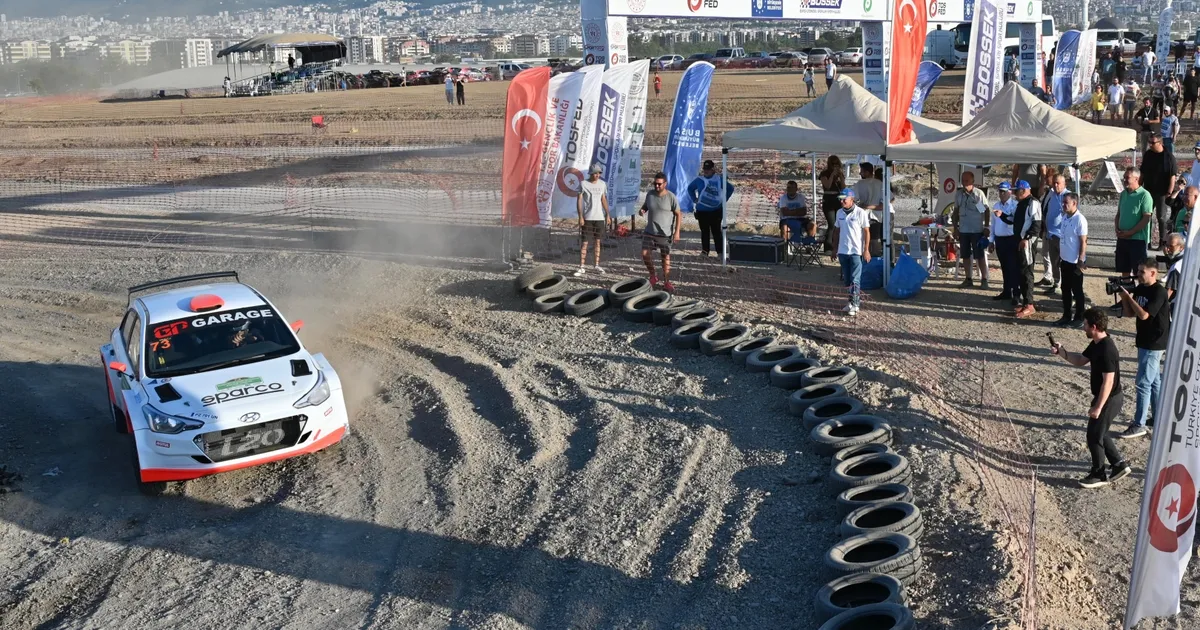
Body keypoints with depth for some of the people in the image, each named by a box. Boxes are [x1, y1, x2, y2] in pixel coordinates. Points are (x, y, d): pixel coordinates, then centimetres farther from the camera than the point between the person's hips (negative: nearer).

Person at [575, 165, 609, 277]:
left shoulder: (602, 184, 8)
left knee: (597, 242, 9)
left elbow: (603, 200, 14)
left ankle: (596, 266, 17)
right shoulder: (583, 184, -5)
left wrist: (607, 214, 8)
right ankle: (581, 268, -2)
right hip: (587, 217, -4)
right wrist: (580, 217, -12)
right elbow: (579, 200, -6)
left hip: (599, 217, 4)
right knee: (584, 243, -4)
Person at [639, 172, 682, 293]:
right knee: (645, 254, -6)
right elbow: (645, 205, 20)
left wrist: (677, 232, -10)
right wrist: (642, 210, -5)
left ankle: (666, 283, 13)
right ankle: (653, 276, 17)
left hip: (665, 233, -4)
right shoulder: (650, 194, 2)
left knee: (666, 258, 3)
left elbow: (678, 214, -5)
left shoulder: (671, 197, -10)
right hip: (649, 232, 4)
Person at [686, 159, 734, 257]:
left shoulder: (718, 179, -2)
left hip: (716, 210, -2)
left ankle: (720, 251, 8)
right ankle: (705, 250, 16)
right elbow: (690, 188, 18)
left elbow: (730, 188, 8)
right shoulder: (699, 180, 1)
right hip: (702, 211, 2)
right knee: (704, 231, 8)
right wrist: (695, 199, 8)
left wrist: (724, 200, 2)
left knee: (716, 231, 2)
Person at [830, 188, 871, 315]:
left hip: (856, 252, -6)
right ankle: (857, 297, 24)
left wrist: (866, 250, -10)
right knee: (846, 280, 11)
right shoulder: (839, 212, 8)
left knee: (855, 280, -6)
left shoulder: (861, 213, -9)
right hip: (842, 251, 6)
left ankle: (854, 304, -2)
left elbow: (866, 232, -7)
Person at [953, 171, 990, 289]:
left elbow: (986, 211, -4)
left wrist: (986, 227, -9)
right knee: (965, 256, 9)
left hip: (977, 230, -4)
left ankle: (984, 279, 3)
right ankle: (969, 279, 18)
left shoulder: (979, 194, -6)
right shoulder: (959, 194, 5)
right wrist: (955, 228, 9)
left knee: (980, 256, -2)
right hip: (963, 230, 4)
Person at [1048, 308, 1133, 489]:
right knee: (1100, 433, 21)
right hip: (1104, 398, 10)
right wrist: (1061, 352, 1)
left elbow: (1108, 381, -27)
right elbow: (1080, 361, 17)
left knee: (1094, 436, 2)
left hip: (1108, 400, -10)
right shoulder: (1096, 344, 3)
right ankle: (1119, 465, 33)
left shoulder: (1107, 350, -28)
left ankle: (1099, 475, 16)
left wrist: (1098, 407, -24)